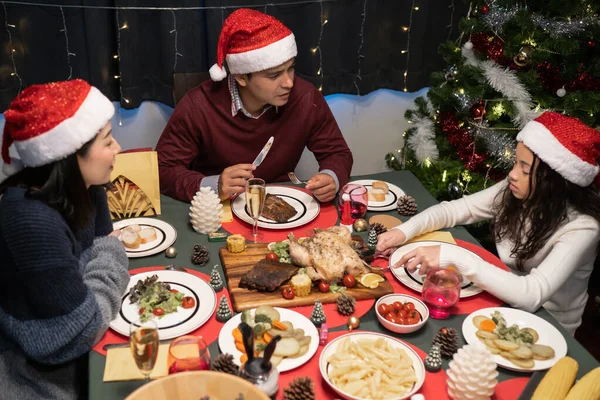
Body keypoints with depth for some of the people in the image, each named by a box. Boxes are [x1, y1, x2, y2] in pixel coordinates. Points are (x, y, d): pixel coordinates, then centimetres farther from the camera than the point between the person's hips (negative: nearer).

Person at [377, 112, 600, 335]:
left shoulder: (581, 228, -28)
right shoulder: (513, 191, -12)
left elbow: (531, 295, -38)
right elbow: (455, 209, -4)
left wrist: (453, 257, -43)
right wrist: (405, 231, -22)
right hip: (506, 300, 5)